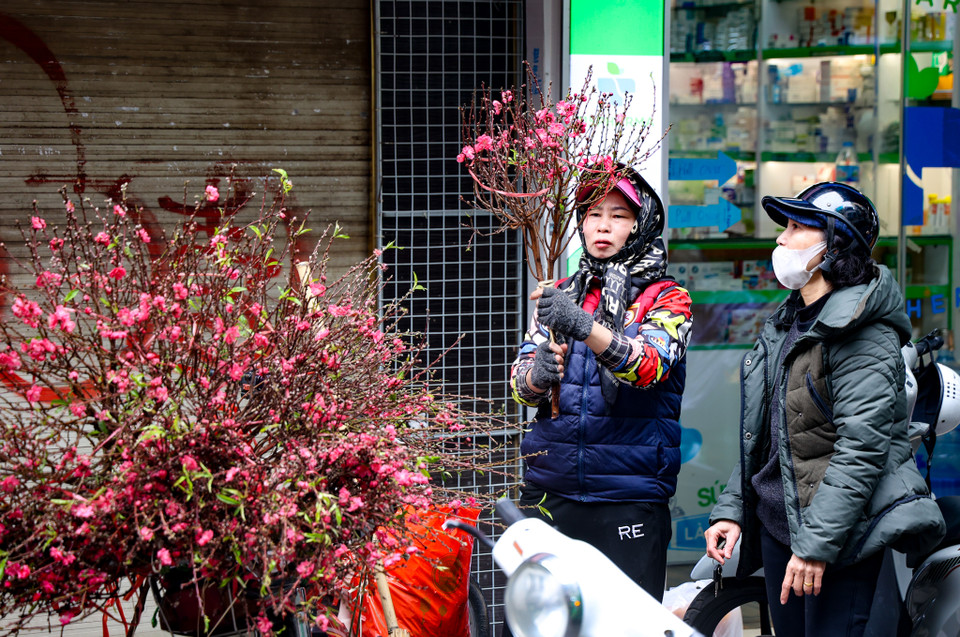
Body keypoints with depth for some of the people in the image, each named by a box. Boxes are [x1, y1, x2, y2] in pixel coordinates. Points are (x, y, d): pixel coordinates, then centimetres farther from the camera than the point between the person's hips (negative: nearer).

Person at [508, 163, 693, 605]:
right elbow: (519, 381, 6)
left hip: (630, 498, -3)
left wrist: (585, 328, -34)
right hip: (549, 491, 3)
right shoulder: (560, 296, 15)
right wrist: (538, 375, -18)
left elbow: (649, 365, -17)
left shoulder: (666, 299, 2)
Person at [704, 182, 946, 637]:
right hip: (776, 526, 8)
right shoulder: (785, 325, 15)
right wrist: (731, 510, 11)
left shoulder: (864, 334, -13)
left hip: (843, 533, -8)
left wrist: (817, 545, -24)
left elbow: (861, 450, -21)